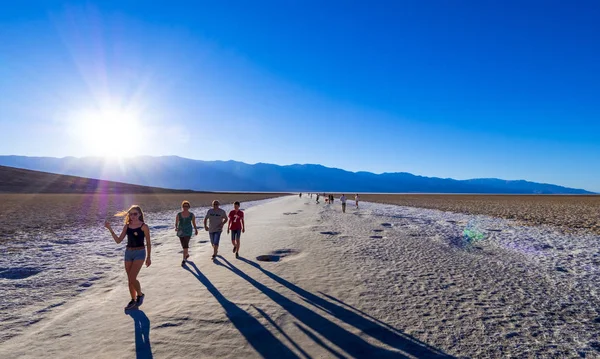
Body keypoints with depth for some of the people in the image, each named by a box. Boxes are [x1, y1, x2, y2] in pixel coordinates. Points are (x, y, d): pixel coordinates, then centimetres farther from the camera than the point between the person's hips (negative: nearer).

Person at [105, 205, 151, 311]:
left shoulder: (144, 226, -9)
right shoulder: (127, 226, 4)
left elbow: (148, 243, -3)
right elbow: (118, 240, 2)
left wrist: (148, 257, -3)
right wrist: (110, 229, -6)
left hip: (140, 253, -5)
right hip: (128, 253, 5)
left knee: (132, 278, -13)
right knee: (130, 279, 10)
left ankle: (140, 295, 14)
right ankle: (133, 300, 25)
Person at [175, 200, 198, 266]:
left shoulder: (192, 215, -6)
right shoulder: (178, 214, -5)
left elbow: (194, 223, 7)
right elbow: (176, 223, -3)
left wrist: (196, 230, 16)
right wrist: (176, 228, -24)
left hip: (188, 231, -3)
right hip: (181, 231, 3)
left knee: (185, 245, -14)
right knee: (183, 245, 18)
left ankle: (184, 260, -5)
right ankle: (187, 254, 46)